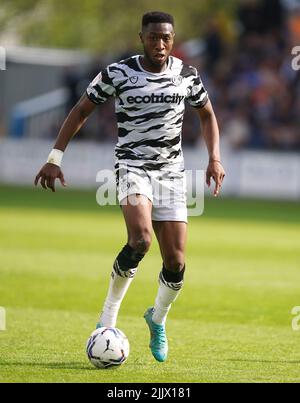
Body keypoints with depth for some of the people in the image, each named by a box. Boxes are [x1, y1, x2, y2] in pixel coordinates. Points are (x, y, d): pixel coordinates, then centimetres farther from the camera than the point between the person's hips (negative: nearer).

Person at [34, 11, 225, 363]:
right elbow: (81, 111, 2)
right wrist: (55, 158, -3)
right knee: (140, 240, -29)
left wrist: (215, 158, 4)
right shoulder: (118, 74, -7)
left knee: (175, 263, -2)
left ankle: (158, 319, 29)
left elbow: (207, 115, 18)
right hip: (132, 166, -3)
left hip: (172, 172, 3)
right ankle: (108, 316, -9)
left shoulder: (187, 76, 1)